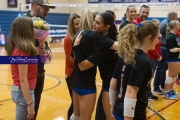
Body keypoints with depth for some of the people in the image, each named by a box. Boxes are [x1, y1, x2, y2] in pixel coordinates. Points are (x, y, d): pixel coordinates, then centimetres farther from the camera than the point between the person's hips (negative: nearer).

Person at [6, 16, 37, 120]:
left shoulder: (16, 48, 6)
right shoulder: (22, 51, -20)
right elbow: (23, 79, -23)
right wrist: (30, 104, -22)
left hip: (18, 90, 9)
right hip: (24, 91, -9)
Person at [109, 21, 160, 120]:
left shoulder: (127, 54, 4)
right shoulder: (143, 61, -19)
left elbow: (113, 84, 8)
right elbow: (130, 93, -24)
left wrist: (113, 106, 17)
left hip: (119, 110, 7)